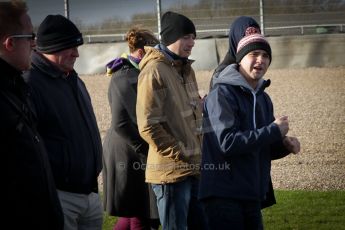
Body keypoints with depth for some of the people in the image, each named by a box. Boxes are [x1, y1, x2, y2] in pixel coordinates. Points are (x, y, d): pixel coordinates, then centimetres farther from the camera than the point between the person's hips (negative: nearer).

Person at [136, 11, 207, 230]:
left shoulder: (187, 70, 15)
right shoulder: (154, 72, -12)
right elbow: (148, 126, -17)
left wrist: (200, 153, 12)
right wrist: (181, 154, -15)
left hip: (195, 168, 8)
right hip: (172, 171, -8)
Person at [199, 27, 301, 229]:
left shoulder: (263, 99, 15)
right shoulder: (222, 94, -10)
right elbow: (227, 143, -22)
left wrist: (284, 144, -1)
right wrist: (273, 131, -16)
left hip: (252, 195, 8)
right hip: (223, 195, -8)